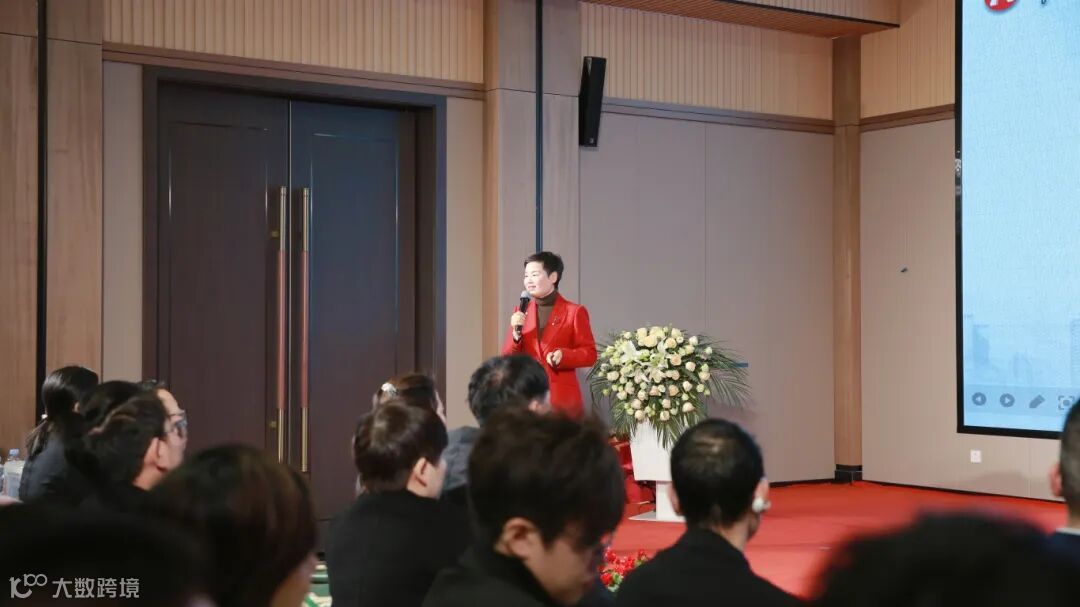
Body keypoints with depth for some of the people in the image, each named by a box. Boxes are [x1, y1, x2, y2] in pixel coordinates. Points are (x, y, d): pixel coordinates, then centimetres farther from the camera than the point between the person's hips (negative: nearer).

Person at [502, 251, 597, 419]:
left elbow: (590, 354, 0)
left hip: (563, 398, -3)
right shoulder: (520, 313, 12)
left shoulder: (574, 311, 1)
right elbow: (508, 358, 10)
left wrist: (563, 356, -17)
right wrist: (516, 331, -7)